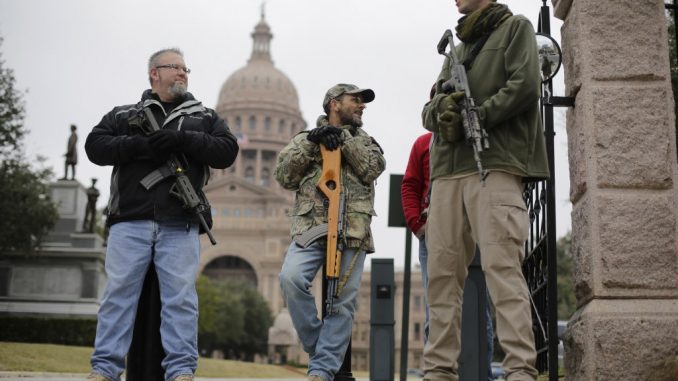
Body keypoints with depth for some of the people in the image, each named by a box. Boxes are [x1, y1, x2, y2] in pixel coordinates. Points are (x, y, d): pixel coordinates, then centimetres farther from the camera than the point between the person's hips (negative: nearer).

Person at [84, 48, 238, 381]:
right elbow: (95, 146, 6)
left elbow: (227, 150, 6)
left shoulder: (204, 116, 21)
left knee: (180, 296, -7)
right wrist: (139, 144, -10)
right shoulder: (124, 115, 19)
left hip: (179, 226, 0)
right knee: (119, 292, -4)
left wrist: (183, 139, -8)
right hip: (129, 221, 0)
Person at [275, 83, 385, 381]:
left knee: (342, 302, -8)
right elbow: (284, 177, 6)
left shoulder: (365, 141, 23)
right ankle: (319, 348, -9)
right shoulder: (304, 138, 20)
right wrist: (310, 143, -3)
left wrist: (343, 139, -2)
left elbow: (373, 168, 3)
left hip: (352, 231, 1)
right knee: (292, 278, -25)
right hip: (311, 226, -1)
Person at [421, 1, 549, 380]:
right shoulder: (455, 50, 28)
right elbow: (428, 110, 20)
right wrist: (441, 110, -4)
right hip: (447, 172, 7)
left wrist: (471, 119, -7)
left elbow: (525, 86, -5)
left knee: (502, 267, -15)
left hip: (495, 166, -6)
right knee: (442, 272, 1)